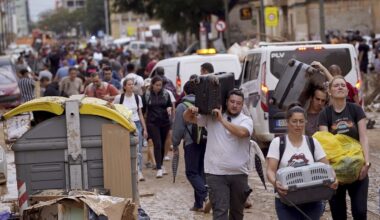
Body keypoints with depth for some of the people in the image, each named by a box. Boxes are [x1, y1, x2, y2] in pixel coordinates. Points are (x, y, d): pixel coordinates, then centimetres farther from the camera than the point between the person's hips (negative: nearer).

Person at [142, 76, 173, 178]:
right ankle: (159, 169, -13)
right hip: (152, 123, -2)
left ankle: (161, 165, 26)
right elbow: (143, 109, 4)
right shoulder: (146, 95, -1)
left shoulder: (165, 94, 3)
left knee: (162, 144, 10)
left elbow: (170, 105, 10)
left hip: (164, 122, 2)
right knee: (157, 144, -11)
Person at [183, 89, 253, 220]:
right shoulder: (211, 117, 4)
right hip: (216, 173, -1)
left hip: (239, 174, 1)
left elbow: (241, 132, -23)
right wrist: (190, 110, -17)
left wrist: (222, 119, -18)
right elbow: (188, 118, 7)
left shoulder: (246, 120, -1)